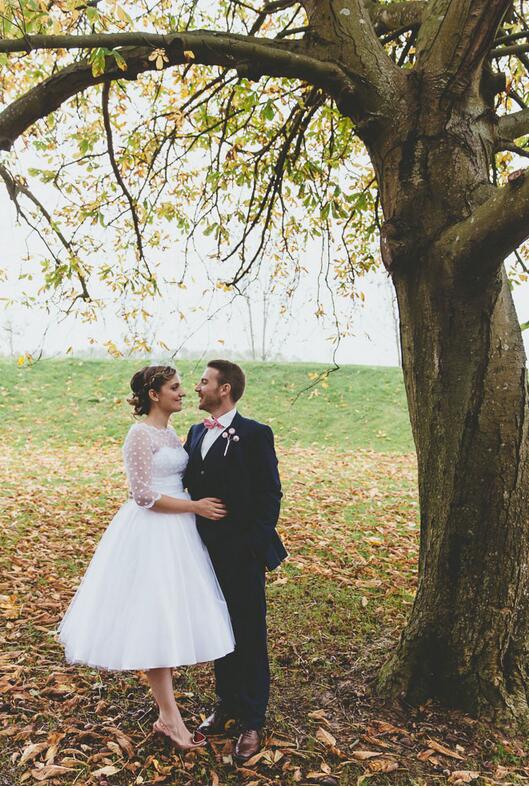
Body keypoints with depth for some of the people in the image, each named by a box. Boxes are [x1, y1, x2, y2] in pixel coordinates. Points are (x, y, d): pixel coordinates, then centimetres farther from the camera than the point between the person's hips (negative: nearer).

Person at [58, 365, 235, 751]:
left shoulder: (170, 433, 12)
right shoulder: (141, 434, -13)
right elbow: (144, 496, -18)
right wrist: (196, 507, -14)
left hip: (176, 532, 9)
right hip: (150, 533, -8)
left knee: (168, 619, 13)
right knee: (153, 620, 0)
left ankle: (166, 712, 26)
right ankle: (170, 716, 11)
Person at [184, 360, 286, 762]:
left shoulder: (255, 434, -11)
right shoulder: (197, 433, 10)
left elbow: (270, 495, -11)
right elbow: (190, 486, 15)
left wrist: (256, 544, -15)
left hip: (242, 553, -6)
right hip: (207, 550, 7)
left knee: (249, 635, 6)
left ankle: (252, 721, 21)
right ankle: (227, 703, 37)